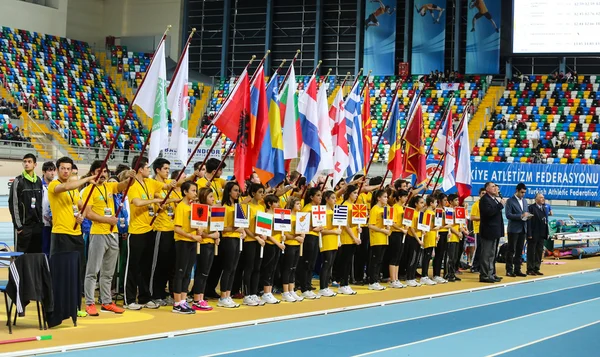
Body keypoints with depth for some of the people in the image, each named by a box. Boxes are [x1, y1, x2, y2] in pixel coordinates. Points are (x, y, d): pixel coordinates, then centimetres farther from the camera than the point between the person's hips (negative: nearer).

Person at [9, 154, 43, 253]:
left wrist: (41, 221, 10)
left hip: (37, 224, 5)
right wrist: (18, 225, -13)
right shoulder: (18, 181, -6)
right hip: (24, 225, -5)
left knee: (37, 254, 7)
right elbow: (13, 204, -9)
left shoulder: (38, 181, 10)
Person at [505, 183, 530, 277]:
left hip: (523, 229, 6)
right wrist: (521, 216, -21)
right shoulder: (510, 201, -5)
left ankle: (517, 269, 13)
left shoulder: (524, 201, 16)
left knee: (519, 250, 8)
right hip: (514, 229, -6)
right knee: (511, 250, -3)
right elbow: (508, 215, -14)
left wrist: (527, 216, -2)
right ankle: (509, 270, 0)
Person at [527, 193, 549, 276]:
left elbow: (546, 221, 15)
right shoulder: (531, 208, -9)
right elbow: (529, 221, -13)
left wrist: (547, 233, 9)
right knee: (531, 252, 1)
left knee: (539, 252, 10)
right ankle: (530, 269, 7)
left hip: (541, 234, 7)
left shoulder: (544, 208, 13)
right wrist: (529, 234, -18)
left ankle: (536, 269, 17)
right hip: (533, 235, -7)